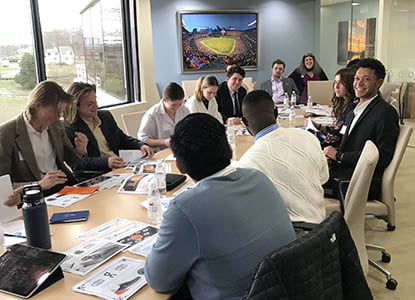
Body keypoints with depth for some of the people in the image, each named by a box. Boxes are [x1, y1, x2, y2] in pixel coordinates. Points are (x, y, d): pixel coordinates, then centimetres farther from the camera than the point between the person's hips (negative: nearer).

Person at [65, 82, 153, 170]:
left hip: (121, 166, 7)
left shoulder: (106, 116, 15)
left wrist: (141, 146, 2)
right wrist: (106, 161, -29)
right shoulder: (70, 130, -8)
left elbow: (122, 139, 22)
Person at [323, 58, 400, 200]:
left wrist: (339, 155, -13)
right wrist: (331, 153, -5)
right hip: (341, 170, 8)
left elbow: (383, 157, -15)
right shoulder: (353, 111, 20)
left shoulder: (386, 112, -7)